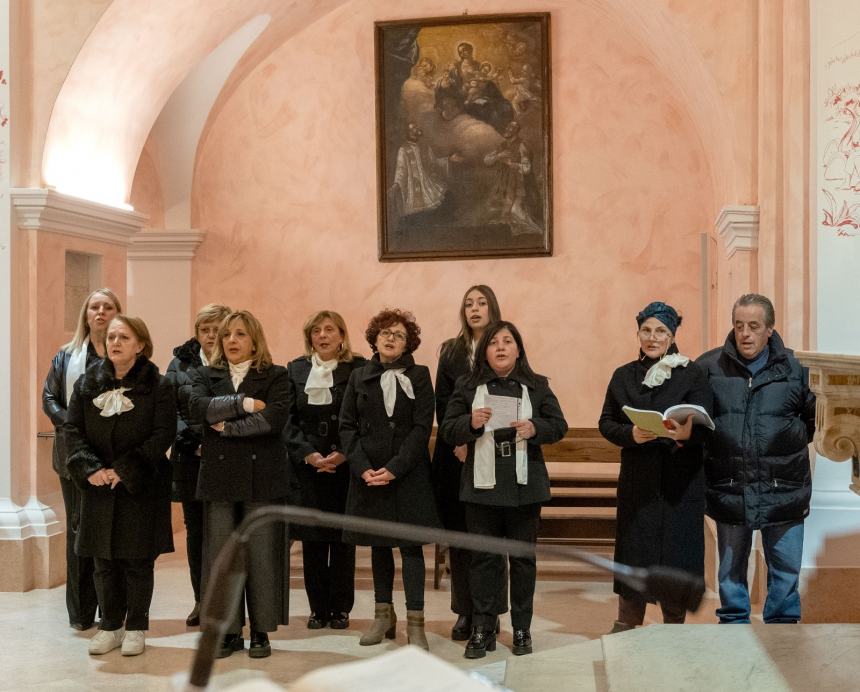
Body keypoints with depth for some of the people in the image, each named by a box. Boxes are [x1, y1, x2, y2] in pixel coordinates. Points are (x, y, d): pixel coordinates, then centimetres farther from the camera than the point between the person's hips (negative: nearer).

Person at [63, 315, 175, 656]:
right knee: (104, 559, 8)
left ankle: (136, 627, 17)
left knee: (138, 559, 4)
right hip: (99, 487, 3)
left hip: (141, 486, -3)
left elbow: (163, 435, -11)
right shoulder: (88, 383, 5)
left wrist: (123, 469, -17)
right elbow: (72, 429, 1)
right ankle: (110, 625, 21)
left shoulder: (157, 386, -5)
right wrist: (91, 468, -14)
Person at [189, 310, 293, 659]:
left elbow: (275, 418, -13)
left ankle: (261, 632, 12)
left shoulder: (275, 376, 5)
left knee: (262, 555, 1)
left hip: (262, 477, -2)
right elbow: (198, 406, -10)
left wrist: (228, 426, -10)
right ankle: (228, 631, 15)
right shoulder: (205, 375, 12)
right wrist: (243, 403, -15)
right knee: (219, 555, 4)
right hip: (219, 476, 2)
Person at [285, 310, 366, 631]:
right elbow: (289, 420, 4)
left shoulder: (359, 369, 0)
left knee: (343, 538, 3)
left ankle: (341, 608, 13)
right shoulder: (296, 369, 8)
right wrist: (308, 454, -9)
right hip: (307, 465, 2)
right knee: (312, 538, 3)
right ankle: (318, 608, 12)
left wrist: (343, 454, -13)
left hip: (346, 464, -2)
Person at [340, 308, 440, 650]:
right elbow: (347, 426, 4)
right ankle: (384, 614, 22)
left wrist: (394, 469, -15)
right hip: (368, 474, 3)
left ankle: (415, 622, -2)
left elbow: (422, 428, -6)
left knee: (411, 543, -4)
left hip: (408, 474, -3)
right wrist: (362, 468, -10)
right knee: (378, 544, 11)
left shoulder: (419, 376, 1)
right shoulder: (359, 377, 8)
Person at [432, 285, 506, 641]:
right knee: (458, 531, 3)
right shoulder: (451, 351, 11)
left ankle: (491, 610, 7)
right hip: (455, 453, 3)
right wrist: (458, 441, -7)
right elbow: (441, 403, 7)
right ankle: (465, 610, 10)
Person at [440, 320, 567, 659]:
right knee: (483, 558, 4)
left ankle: (522, 629, 18)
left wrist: (535, 428, -15)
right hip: (482, 486, 0)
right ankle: (482, 630, 11)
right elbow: (447, 431, 2)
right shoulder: (467, 386, 4)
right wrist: (471, 422, -18)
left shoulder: (537, 386, 5)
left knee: (523, 557, 8)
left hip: (524, 487, 0)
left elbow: (559, 425, 5)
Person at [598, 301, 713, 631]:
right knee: (633, 552, 4)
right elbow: (606, 423, 8)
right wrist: (630, 434, -12)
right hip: (636, 480, 2)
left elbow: (706, 425, -7)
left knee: (676, 552, 1)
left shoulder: (692, 374, 0)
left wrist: (687, 434, -30)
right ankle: (626, 626, 15)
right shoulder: (624, 376, 10)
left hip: (680, 481, -2)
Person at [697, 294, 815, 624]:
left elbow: (816, 416, 11)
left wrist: (789, 444, 6)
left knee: (786, 569, 7)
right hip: (729, 491, 0)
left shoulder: (795, 367, -1)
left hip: (783, 491, 0)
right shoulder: (710, 366, -1)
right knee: (731, 568, 13)